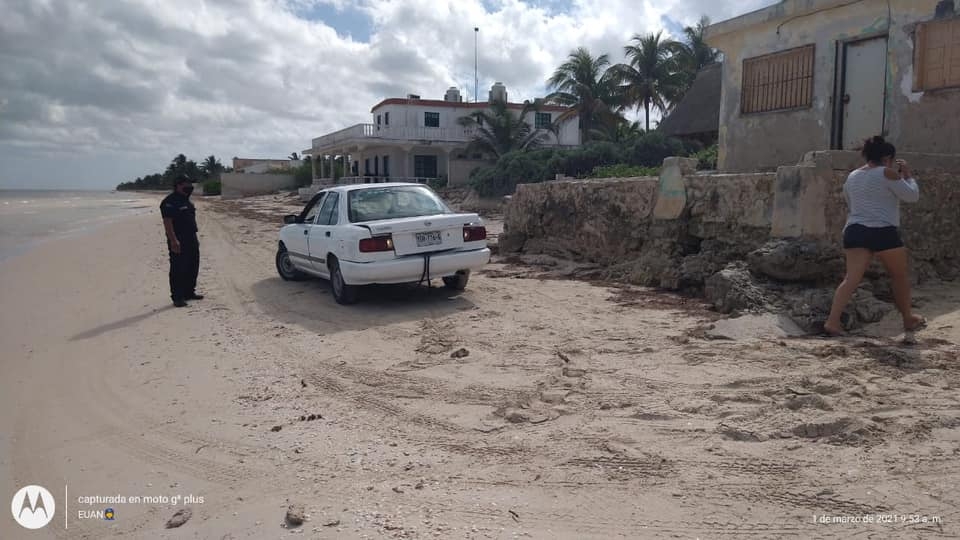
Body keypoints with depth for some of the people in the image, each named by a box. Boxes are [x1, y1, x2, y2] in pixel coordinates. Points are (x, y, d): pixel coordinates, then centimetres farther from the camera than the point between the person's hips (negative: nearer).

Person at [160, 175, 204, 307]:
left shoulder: (186, 200, 17)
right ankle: (177, 297, 0)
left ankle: (189, 292, 27)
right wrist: (173, 241, -27)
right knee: (178, 270, -5)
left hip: (191, 240, 9)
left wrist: (195, 238, 24)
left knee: (193, 268, 15)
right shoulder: (169, 202, -13)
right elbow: (167, 222, -20)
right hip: (178, 243, -9)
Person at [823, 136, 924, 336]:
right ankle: (908, 318, 32)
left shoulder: (852, 177, 16)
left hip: (854, 231, 5)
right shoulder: (887, 174, -4)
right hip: (883, 232, -5)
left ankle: (832, 321, -19)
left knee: (851, 279, -4)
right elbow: (912, 196, 0)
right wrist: (907, 175, 15)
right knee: (900, 276, 17)